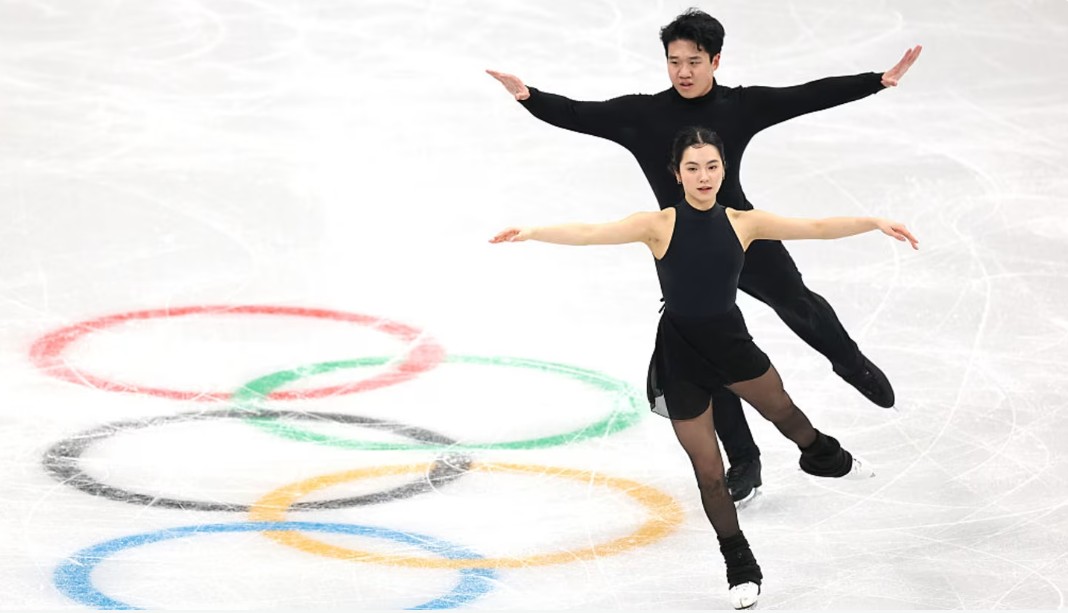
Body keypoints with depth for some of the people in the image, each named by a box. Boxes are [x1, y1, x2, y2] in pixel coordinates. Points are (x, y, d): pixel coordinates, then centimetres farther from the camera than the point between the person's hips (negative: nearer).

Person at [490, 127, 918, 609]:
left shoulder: (742, 223, -6)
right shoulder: (659, 226, -15)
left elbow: (815, 228, -5)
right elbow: (591, 234, -25)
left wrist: (875, 223, -10)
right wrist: (531, 232, -38)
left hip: (731, 342, 2)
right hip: (681, 353, -2)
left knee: (781, 409, 25)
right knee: (708, 471, 7)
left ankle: (823, 456, 63)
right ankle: (741, 569, 27)